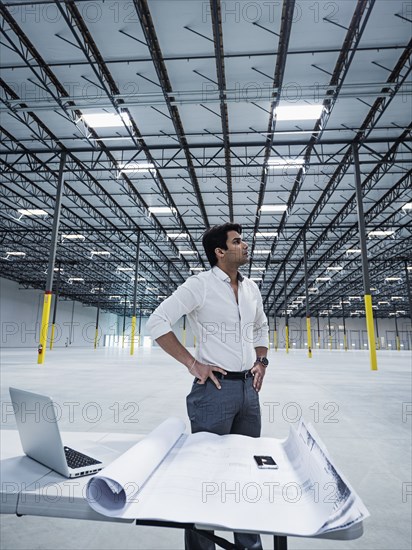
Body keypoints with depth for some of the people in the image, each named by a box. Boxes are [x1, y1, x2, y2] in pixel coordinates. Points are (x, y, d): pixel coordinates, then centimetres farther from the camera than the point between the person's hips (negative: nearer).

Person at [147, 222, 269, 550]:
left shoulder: (252, 289, 8)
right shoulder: (200, 284, -12)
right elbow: (157, 322, -14)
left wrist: (262, 361, 9)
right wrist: (192, 364, -15)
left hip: (249, 388, 7)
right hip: (216, 388, -7)